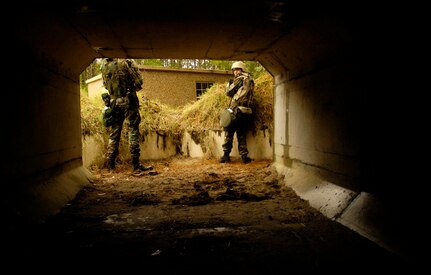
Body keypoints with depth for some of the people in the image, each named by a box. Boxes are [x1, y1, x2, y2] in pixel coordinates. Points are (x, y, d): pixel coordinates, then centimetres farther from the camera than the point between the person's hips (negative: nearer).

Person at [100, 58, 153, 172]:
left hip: (113, 102, 5)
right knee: (133, 132, -2)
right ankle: (136, 164, -3)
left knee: (114, 133, 13)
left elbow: (105, 84, 15)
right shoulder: (125, 62, -12)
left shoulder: (104, 65, 5)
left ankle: (110, 163, 17)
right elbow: (139, 81, -10)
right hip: (128, 101, -5)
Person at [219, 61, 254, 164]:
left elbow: (228, 92, -3)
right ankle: (244, 156, 7)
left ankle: (226, 155, 5)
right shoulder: (250, 80, 15)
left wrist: (230, 83, 8)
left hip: (236, 111, -6)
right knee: (242, 135, 12)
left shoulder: (240, 79, -4)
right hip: (247, 112, 6)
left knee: (228, 133, 4)